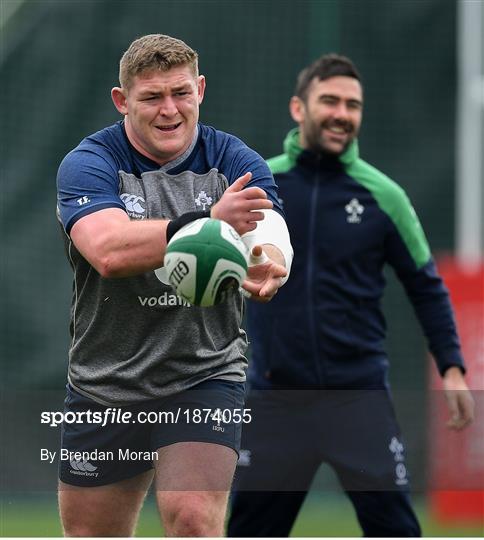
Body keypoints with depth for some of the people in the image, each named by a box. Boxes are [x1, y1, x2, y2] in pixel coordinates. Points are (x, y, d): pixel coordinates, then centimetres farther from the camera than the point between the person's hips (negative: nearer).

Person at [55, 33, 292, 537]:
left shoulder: (235, 161, -3)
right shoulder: (87, 164, -10)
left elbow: (274, 239, -19)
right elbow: (108, 251, -29)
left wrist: (269, 265, -46)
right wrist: (208, 223, -43)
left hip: (205, 377, -1)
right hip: (104, 384, 1)